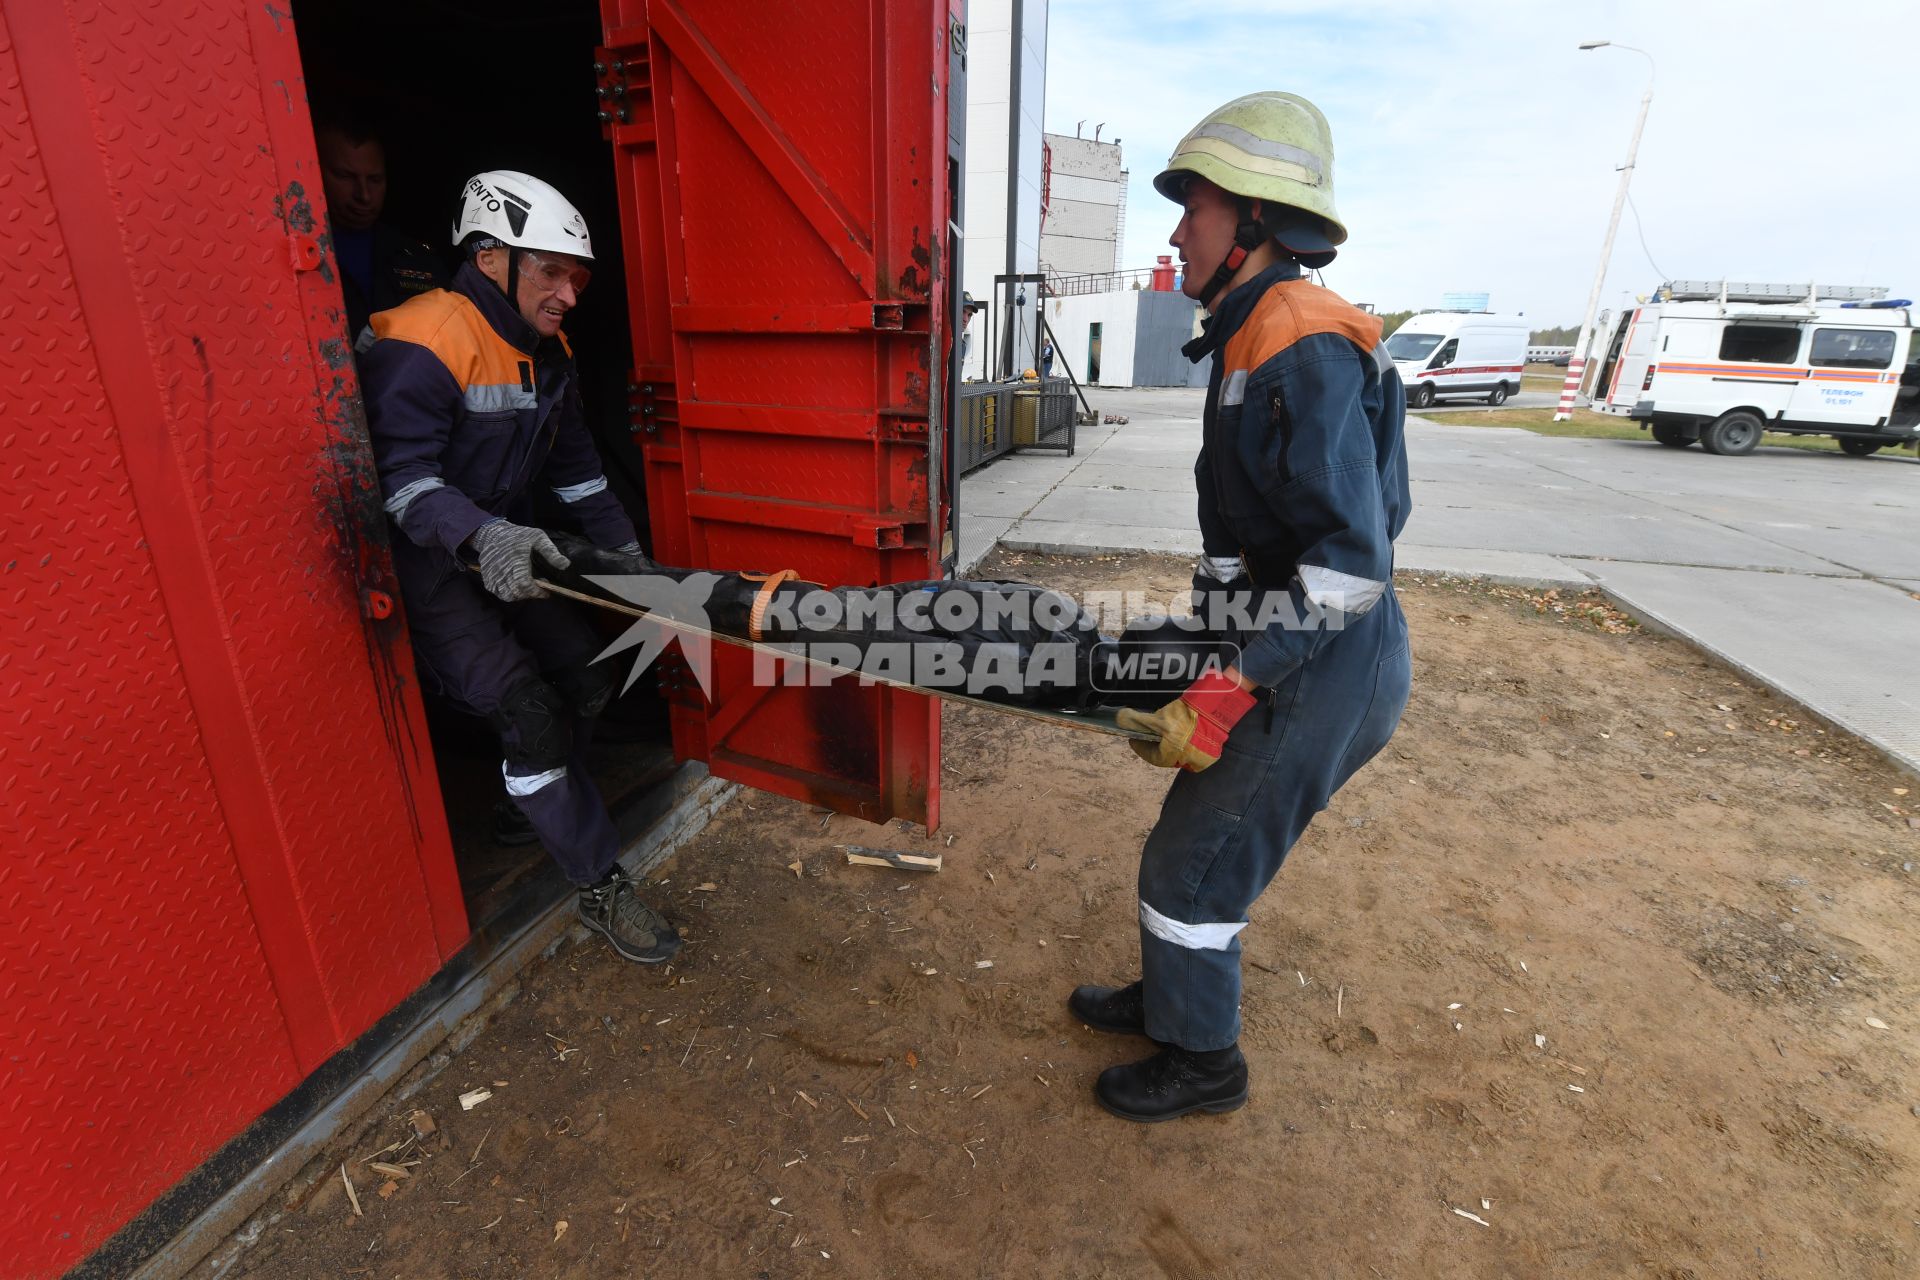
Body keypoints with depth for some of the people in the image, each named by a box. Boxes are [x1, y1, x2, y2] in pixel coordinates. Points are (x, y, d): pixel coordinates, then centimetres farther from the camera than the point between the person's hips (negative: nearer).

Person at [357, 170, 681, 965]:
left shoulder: (548, 353, 5)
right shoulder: (420, 347, -22)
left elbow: (575, 466, 10)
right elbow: (399, 475, -27)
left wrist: (625, 551, 5)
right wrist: (482, 535, -44)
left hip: (508, 555, 8)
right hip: (425, 567, -8)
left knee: (588, 681, 6)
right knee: (529, 713, -17)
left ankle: (539, 811, 33)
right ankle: (600, 887, -3)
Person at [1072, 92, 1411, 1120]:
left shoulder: (1306, 350, -20)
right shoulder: (1256, 342, 12)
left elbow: (1353, 560, -26)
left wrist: (1227, 695, -26)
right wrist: (1224, 665, 21)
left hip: (1323, 674, -9)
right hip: (1293, 659, 9)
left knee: (1192, 866, 4)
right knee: (1198, 839, 21)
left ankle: (1201, 1060, 28)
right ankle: (1172, 996, 43)